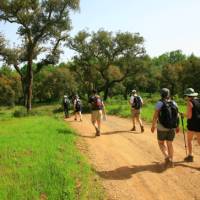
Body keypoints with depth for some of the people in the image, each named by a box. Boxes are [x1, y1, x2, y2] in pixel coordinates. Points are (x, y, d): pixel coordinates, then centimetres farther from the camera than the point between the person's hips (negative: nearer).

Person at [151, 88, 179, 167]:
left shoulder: (159, 103, -11)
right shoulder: (174, 103, 2)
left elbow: (155, 116, -13)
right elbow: (177, 116, 3)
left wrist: (153, 126, -3)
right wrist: (177, 126, 13)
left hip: (162, 127, -4)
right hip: (172, 127, 4)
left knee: (161, 143, 14)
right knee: (169, 144, 16)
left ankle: (167, 157, -5)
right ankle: (171, 161, 16)